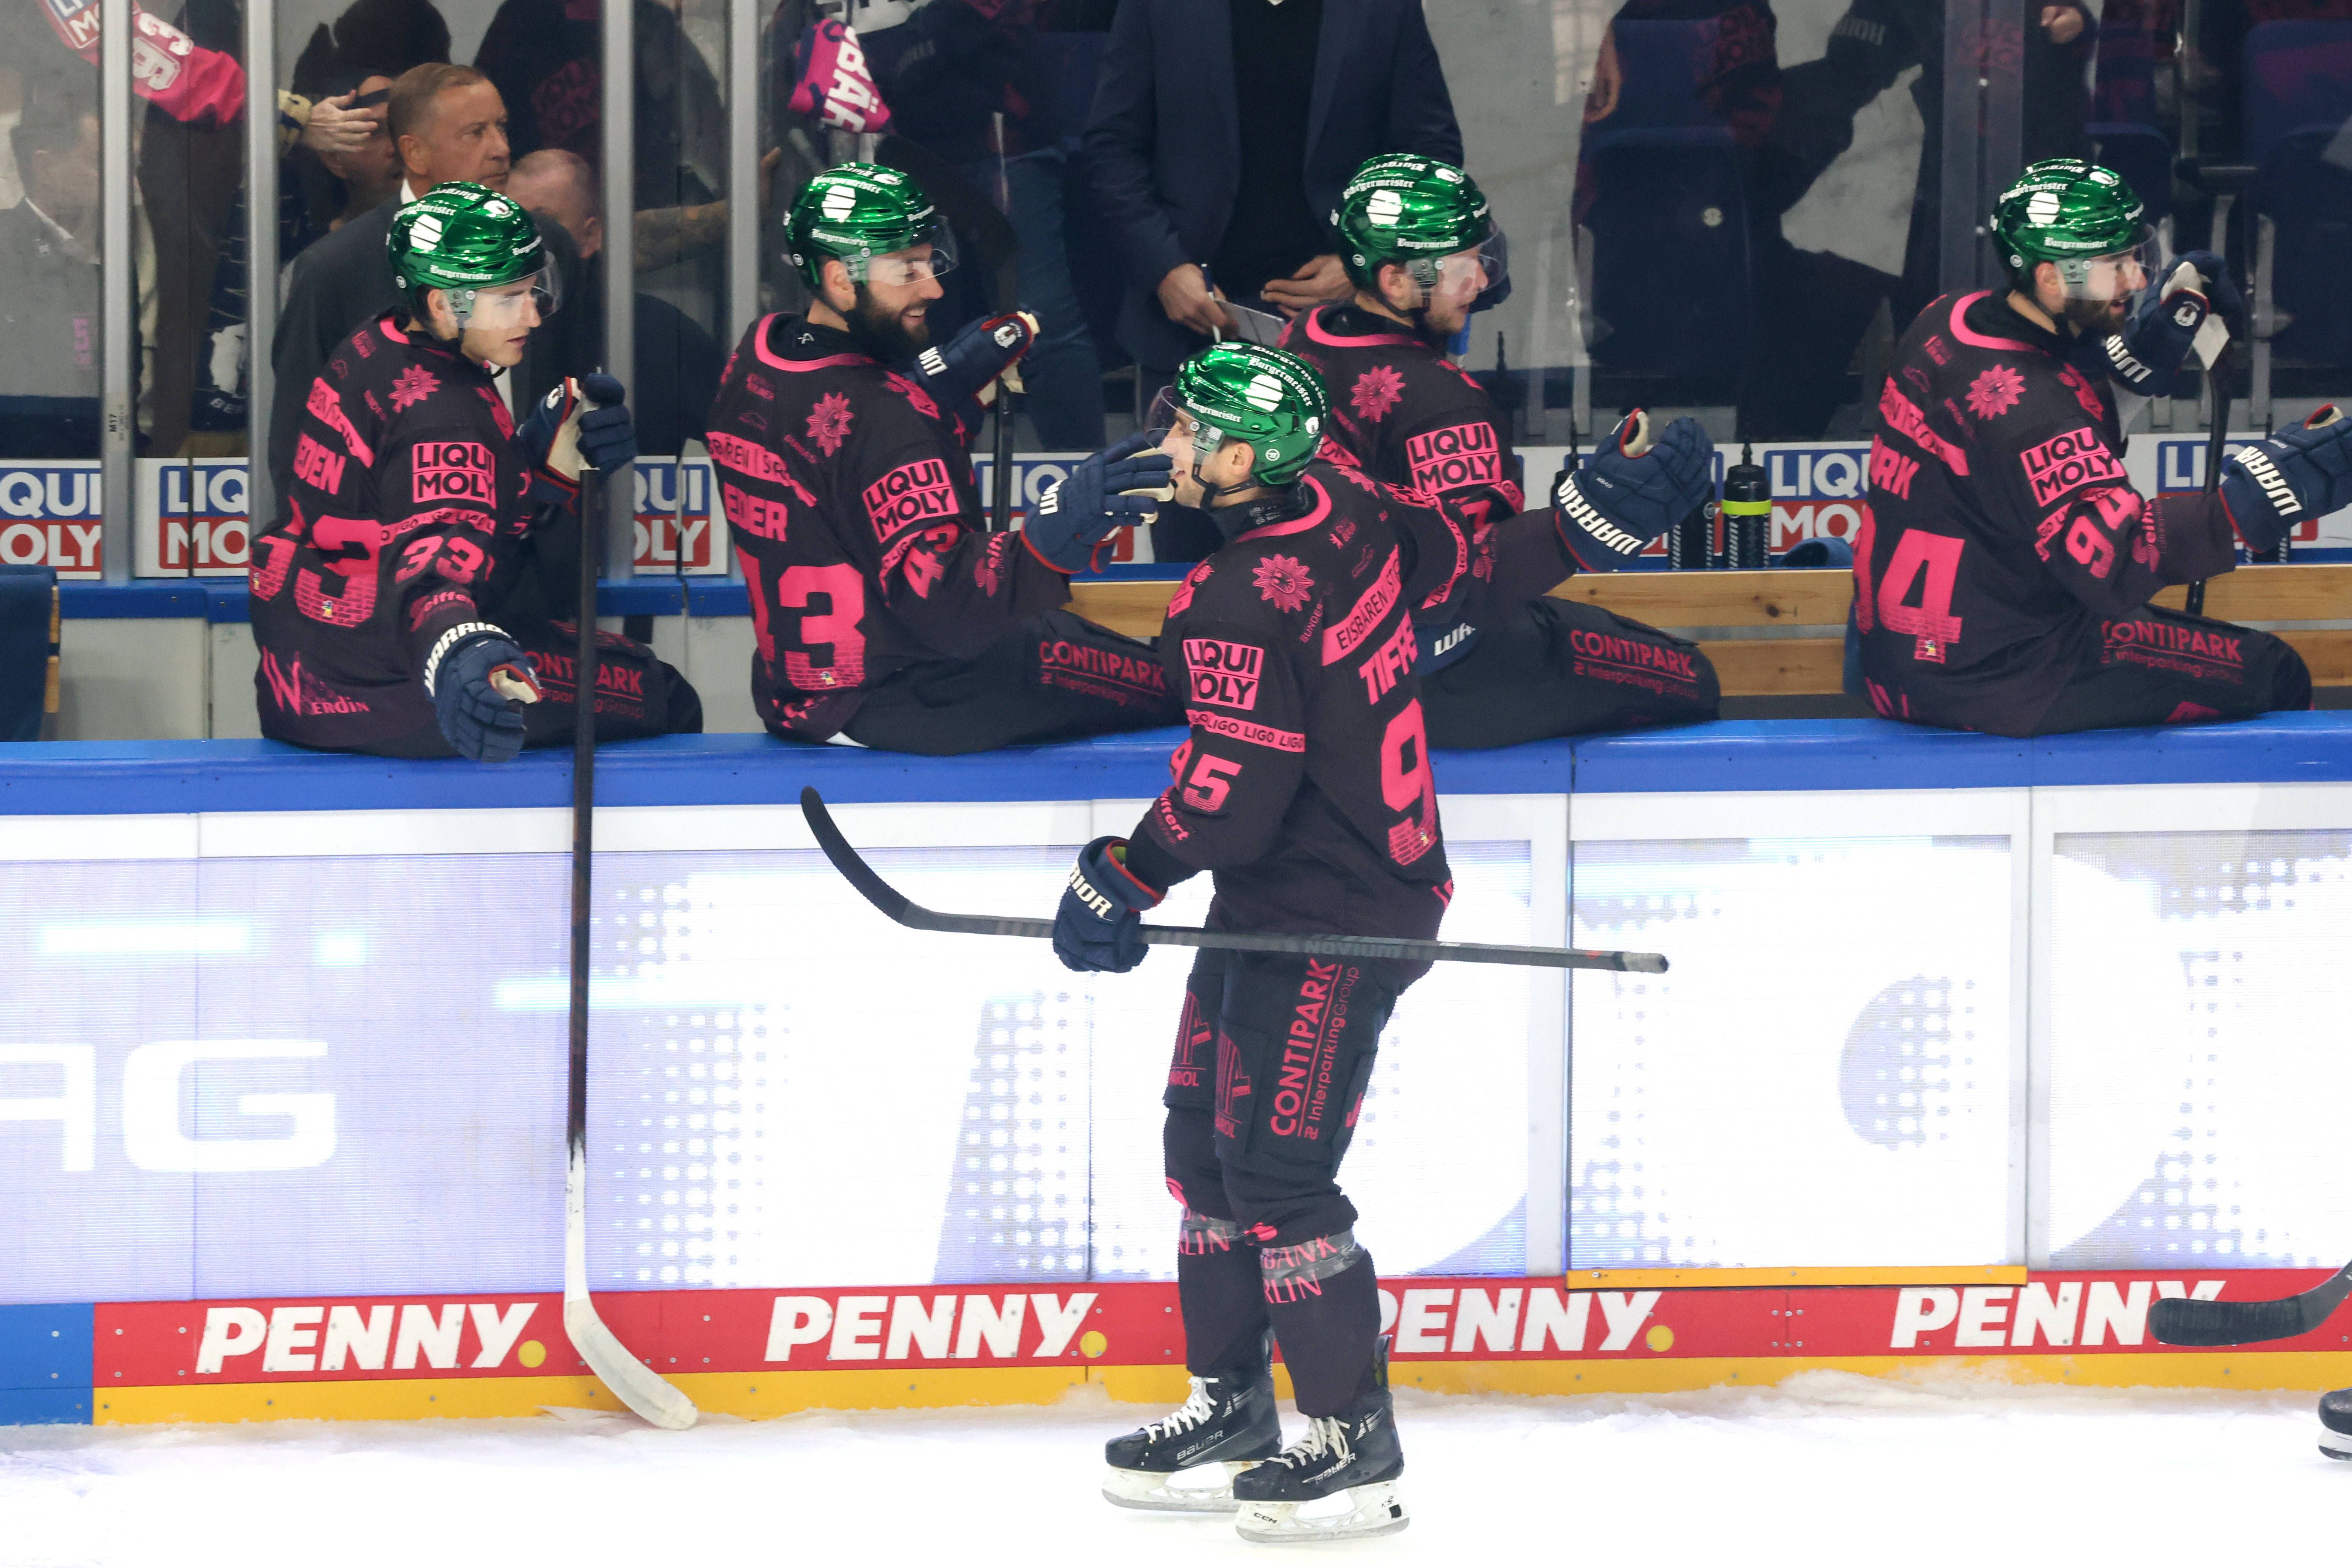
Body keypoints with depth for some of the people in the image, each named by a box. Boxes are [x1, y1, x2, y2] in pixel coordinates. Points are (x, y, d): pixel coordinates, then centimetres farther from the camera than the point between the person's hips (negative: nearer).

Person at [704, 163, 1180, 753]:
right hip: (888, 704, -10)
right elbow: (939, 604, -34)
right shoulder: (875, 413, -26)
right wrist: (1056, 533, -47)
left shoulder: (756, 358, 2)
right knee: (1165, 683, -4)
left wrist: (941, 384, 7)